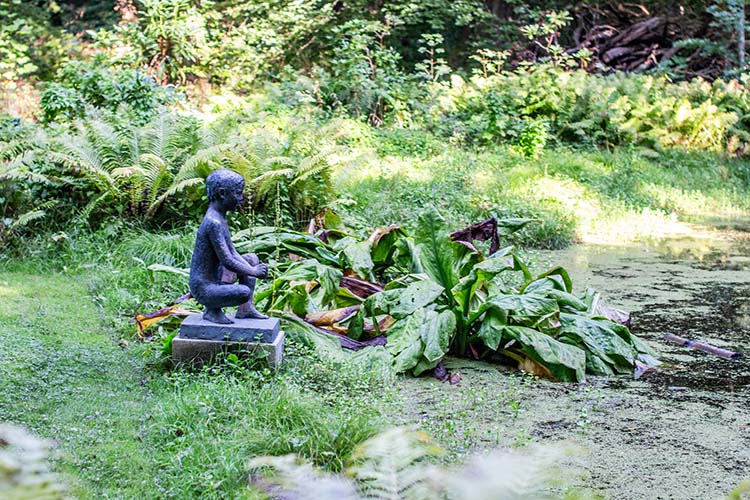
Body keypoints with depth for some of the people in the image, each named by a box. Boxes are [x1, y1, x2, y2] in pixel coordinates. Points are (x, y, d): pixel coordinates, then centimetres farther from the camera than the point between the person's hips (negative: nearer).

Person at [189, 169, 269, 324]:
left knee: (252, 258, 20)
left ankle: (246, 309, 15)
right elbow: (228, 262, -26)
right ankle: (213, 309, -5)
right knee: (244, 292, -33)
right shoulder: (213, 223, -23)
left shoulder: (220, 218, 8)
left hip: (215, 281, 10)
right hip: (204, 290, -10)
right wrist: (254, 273, -14)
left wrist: (253, 270, -4)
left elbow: (233, 254, 11)